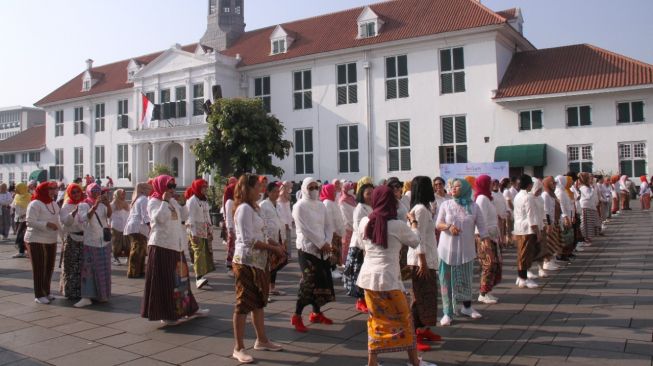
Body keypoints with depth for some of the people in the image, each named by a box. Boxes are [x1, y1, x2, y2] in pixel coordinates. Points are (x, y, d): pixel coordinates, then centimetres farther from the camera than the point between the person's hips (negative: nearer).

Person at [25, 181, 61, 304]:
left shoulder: (54, 204, 12)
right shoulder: (35, 204, -12)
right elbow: (30, 221, -19)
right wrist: (46, 224, -25)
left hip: (51, 240, 7)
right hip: (37, 240, -7)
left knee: (49, 267, 11)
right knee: (39, 268, -3)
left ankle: (46, 292, 23)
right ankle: (39, 295, 5)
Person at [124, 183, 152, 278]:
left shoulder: (137, 199, 23)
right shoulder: (144, 199, -5)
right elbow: (145, 216, -15)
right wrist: (151, 227, -18)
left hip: (132, 227, 10)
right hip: (138, 228, -10)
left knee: (138, 251, 13)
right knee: (137, 251, -8)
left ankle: (139, 271, 17)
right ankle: (133, 273, -8)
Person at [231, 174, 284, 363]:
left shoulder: (253, 208, 14)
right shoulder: (244, 208, -16)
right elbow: (249, 240, -22)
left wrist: (274, 244, 1)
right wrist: (273, 248, -17)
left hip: (258, 261, 10)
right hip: (246, 262, -10)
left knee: (259, 302, 17)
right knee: (244, 303, -2)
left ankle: (262, 340, 30)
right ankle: (238, 348, 7)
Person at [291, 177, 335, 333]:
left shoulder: (321, 205, 11)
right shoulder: (299, 206, -9)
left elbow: (328, 225, 8)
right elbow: (305, 229, -16)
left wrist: (327, 243, -8)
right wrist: (322, 244, -17)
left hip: (322, 249, 7)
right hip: (307, 249, -7)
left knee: (322, 281, 10)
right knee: (309, 282, -11)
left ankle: (316, 313, 26)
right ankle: (296, 317, 0)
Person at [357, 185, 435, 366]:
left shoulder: (365, 222, 2)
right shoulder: (397, 224, -11)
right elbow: (415, 241, 6)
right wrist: (413, 222, 21)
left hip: (368, 276, 5)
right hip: (387, 278, -5)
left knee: (376, 320, 17)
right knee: (404, 319, 12)